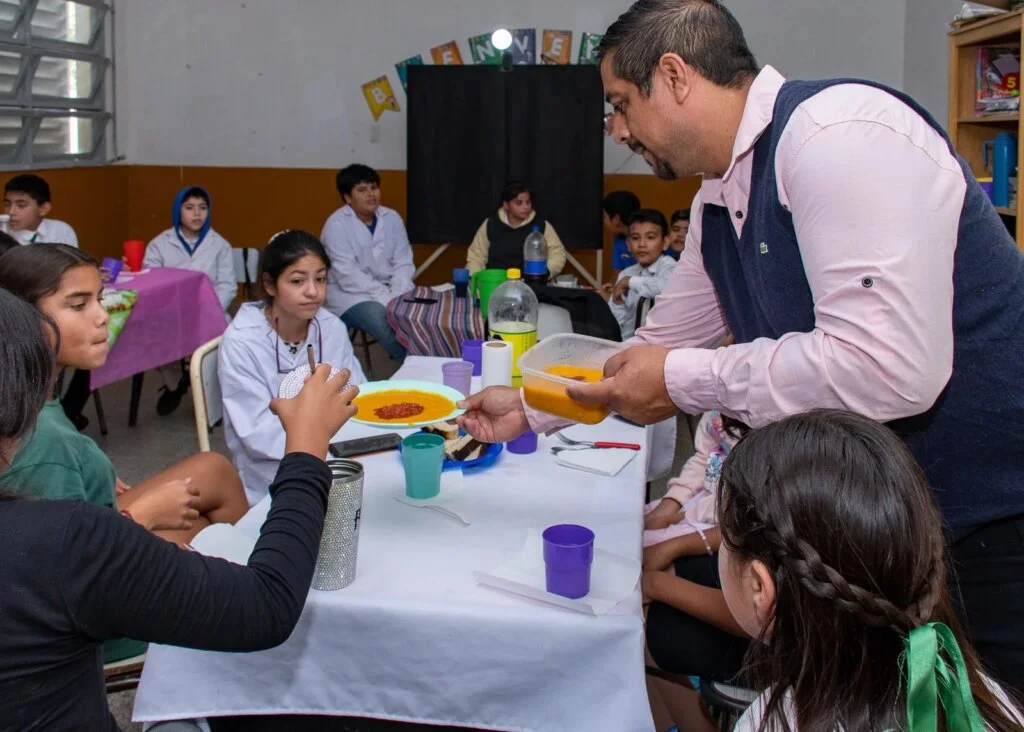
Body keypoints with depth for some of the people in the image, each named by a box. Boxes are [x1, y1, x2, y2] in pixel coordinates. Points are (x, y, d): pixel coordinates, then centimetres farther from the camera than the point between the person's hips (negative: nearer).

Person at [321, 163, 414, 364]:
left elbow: (403, 262, 2)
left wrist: (398, 295, -18)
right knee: (388, 321, -33)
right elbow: (348, 276, -19)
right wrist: (387, 299, -26)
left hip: (390, 290, 5)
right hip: (350, 295, -5)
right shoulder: (336, 225, -11)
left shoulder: (392, 218, 5)